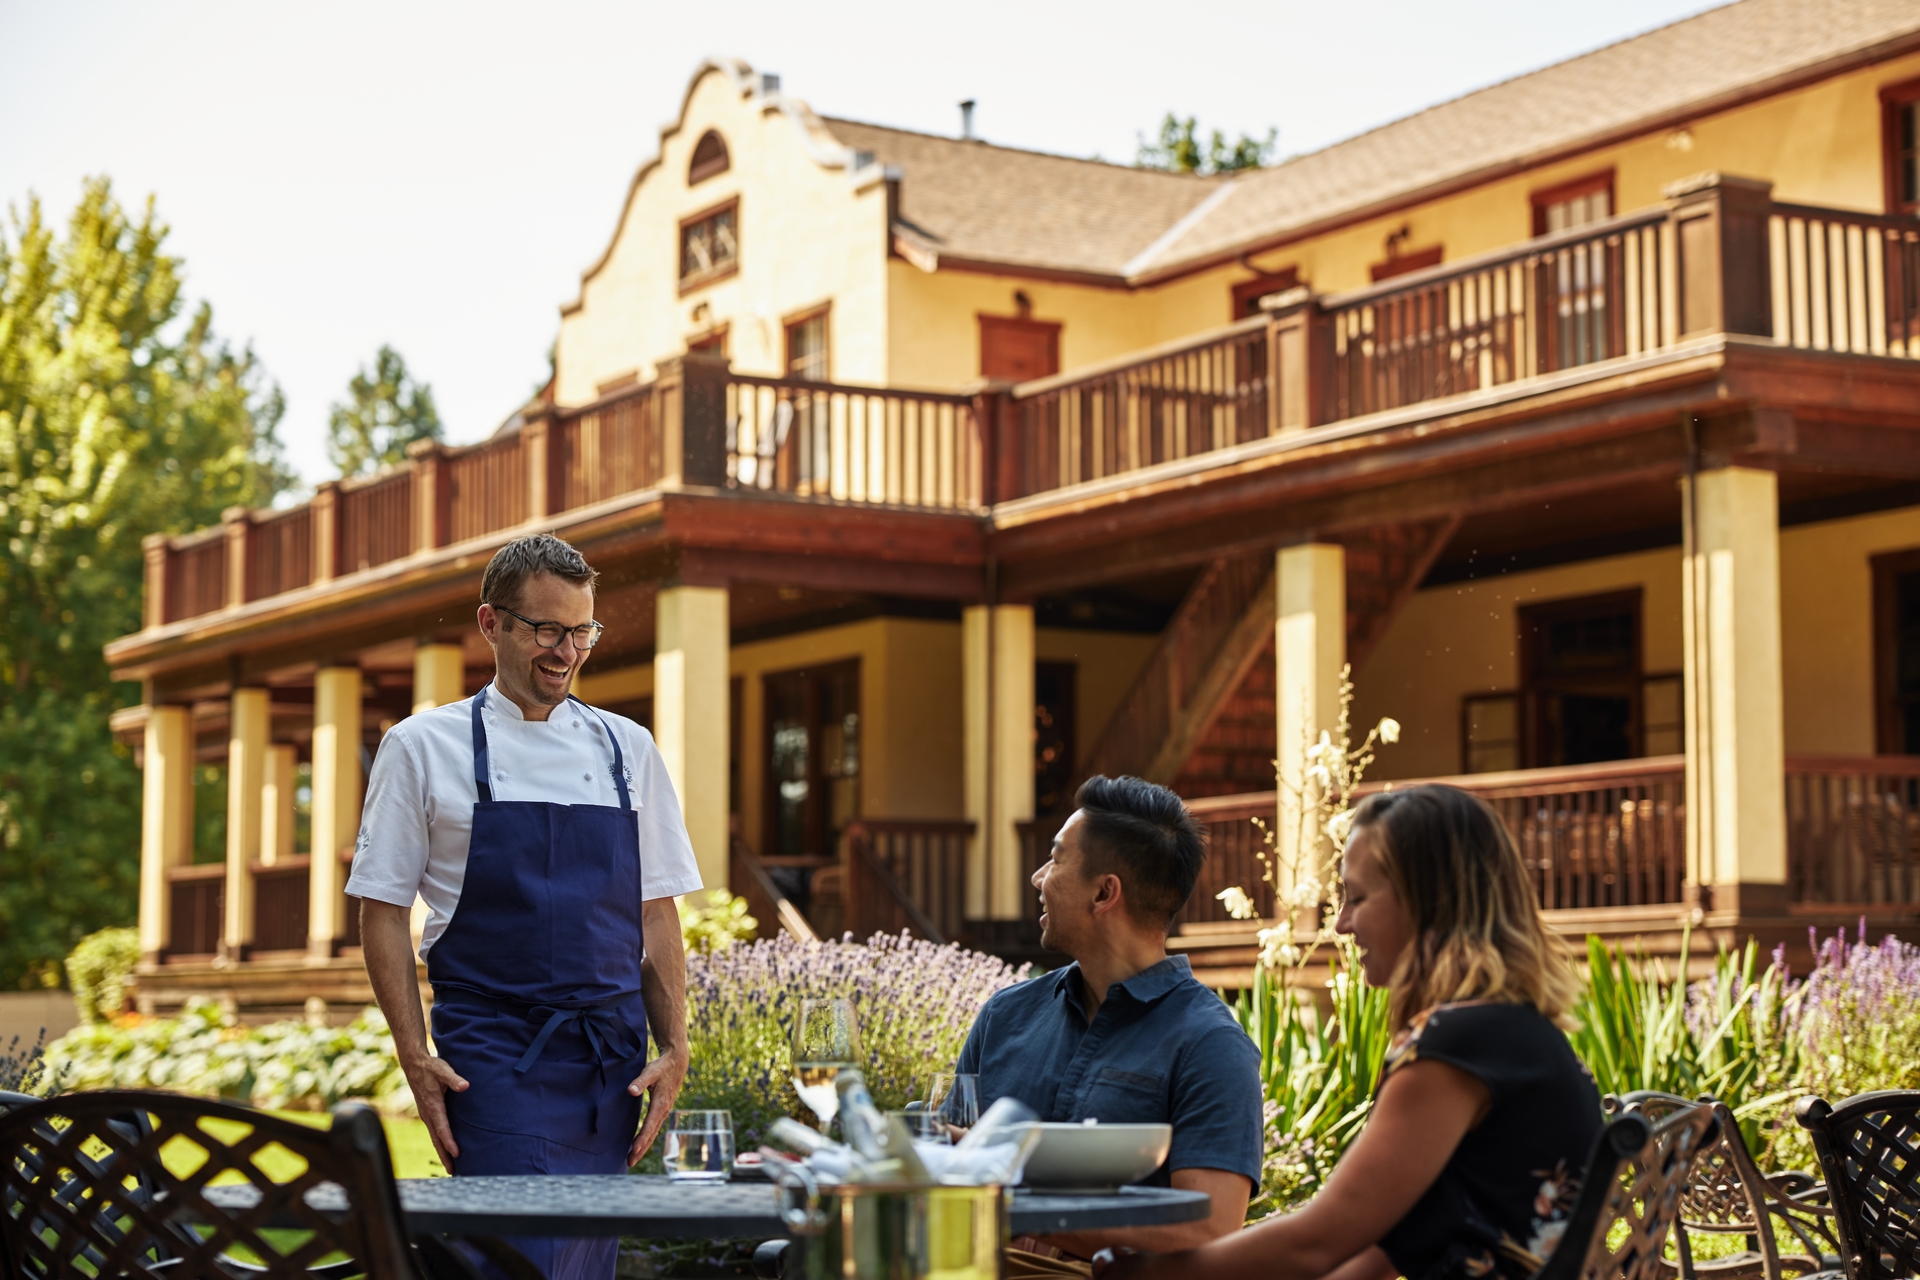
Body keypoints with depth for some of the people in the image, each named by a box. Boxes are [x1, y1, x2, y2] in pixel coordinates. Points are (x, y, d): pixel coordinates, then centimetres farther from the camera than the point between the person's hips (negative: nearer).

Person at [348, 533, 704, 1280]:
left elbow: (656, 915, 13)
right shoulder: (424, 748, 3)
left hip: (611, 1063, 4)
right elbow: (383, 912, 2)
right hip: (495, 1061, -4)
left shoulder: (626, 750, 12)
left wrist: (673, 1049, 2)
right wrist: (416, 1056, -8)